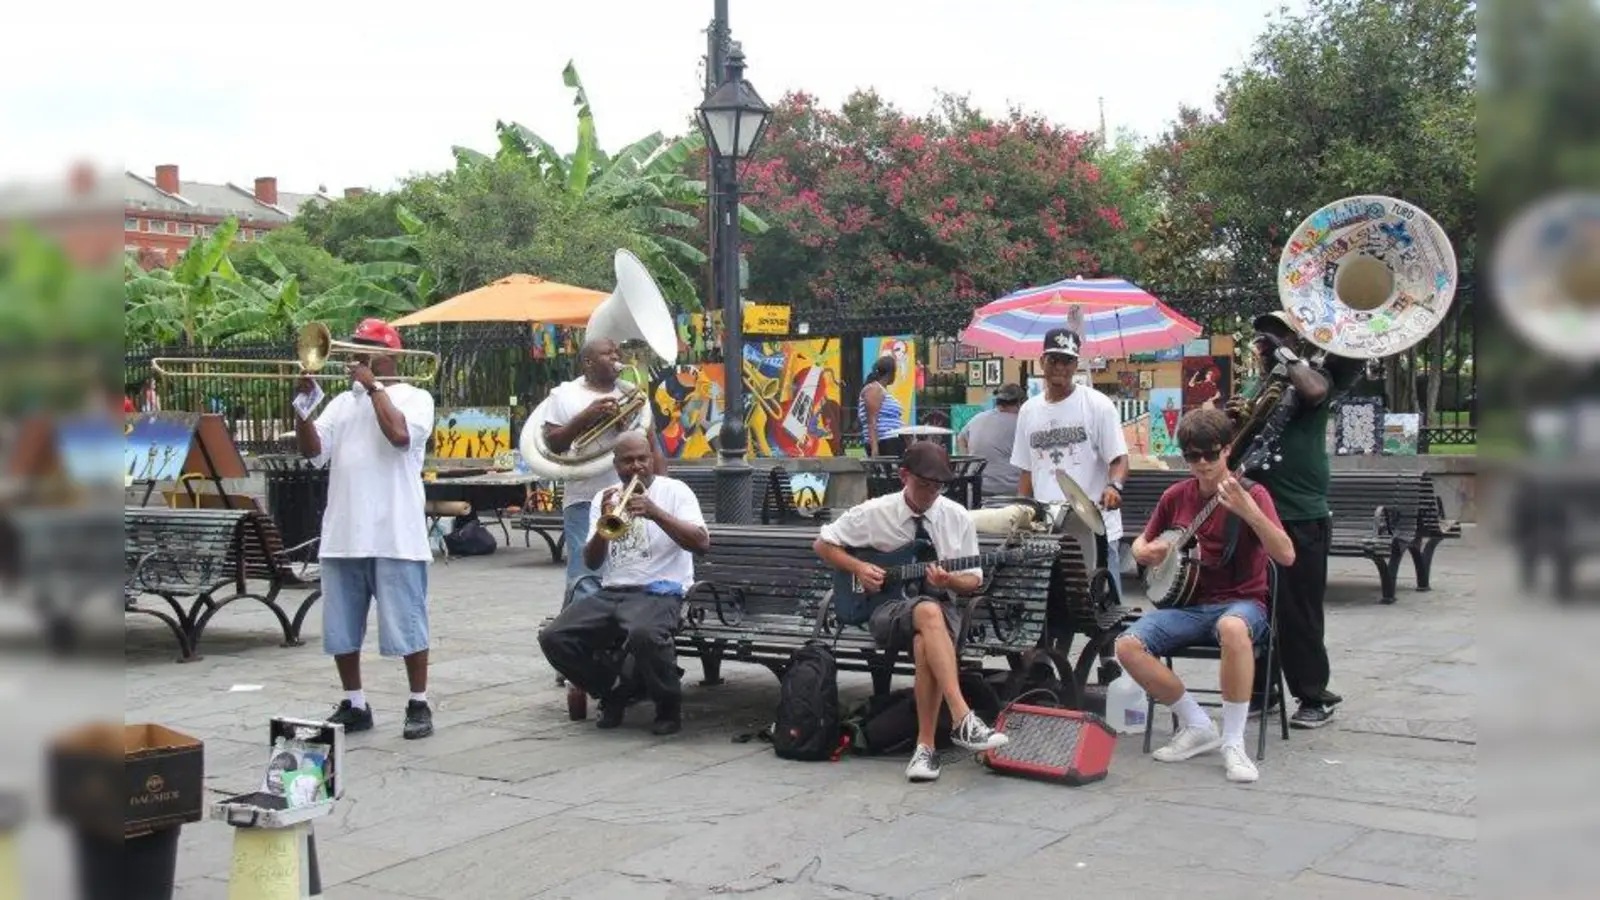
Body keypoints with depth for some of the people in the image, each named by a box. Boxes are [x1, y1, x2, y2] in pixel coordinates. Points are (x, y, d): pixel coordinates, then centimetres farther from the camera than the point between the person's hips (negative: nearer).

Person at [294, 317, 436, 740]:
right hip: (343, 535, 6)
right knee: (341, 629, 9)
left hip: (395, 536, -5)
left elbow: (400, 434, -18)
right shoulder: (341, 402, 17)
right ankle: (354, 705, 21)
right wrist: (303, 405, -8)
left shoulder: (414, 397, 2)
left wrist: (372, 387, -8)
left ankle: (419, 705, 9)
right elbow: (312, 450, 7)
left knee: (406, 625, -1)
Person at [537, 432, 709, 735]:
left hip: (659, 591, -5)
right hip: (611, 592, 5)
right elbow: (591, 562, 8)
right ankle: (613, 694, 7)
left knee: (644, 634, -39)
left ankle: (669, 704, -10)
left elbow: (702, 543, -12)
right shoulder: (603, 499, 16)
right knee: (553, 638, -17)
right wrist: (603, 523, -11)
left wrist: (655, 513, -21)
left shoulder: (675, 490, 3)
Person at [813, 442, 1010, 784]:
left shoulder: (957, 518, 3)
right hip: (888, 608, -2)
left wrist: (950, 580, -15)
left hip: (941, 606, 2)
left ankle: (925, 746, -30)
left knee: (925, 643, -39)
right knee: (928, 613, -40)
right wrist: (859, 568, -7)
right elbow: (823, 544, 10)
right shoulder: (873, 513, -1)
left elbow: (974, 580, 8)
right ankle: (963, 720, -49)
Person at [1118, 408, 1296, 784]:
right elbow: (1140, 544, 22)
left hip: (1240, 603, -4)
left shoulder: (1251, 494, -6)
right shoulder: (1176, 496, 7)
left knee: (1233, 629, -42)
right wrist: (1145, 552, -4)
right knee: (1128, 646, -22)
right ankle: (1197, 726, -4)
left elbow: (1286, 556, -20)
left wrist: (1248, 511, -33)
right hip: (1187, 604, 5)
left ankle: (1233, 742, -27)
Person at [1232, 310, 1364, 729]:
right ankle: (1261, 690, 21)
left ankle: (1315, 697, 9)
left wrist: (1284, 354, -16)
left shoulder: (1313, 376, 0)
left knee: (1300, 612, -2)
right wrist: (1234, 421, -3)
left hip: (1302, 519, -6)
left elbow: (1315, 391, -25)